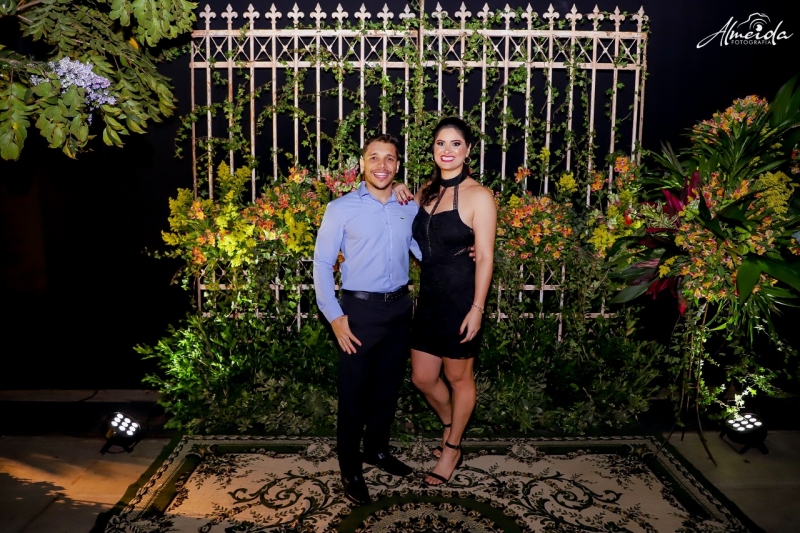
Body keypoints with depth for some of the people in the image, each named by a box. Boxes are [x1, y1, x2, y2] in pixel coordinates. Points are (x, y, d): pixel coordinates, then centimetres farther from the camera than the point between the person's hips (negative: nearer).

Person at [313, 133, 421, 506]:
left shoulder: (409, 208, 5)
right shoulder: (341, 209, -6)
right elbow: (322, 263, -6)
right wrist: (334, 317, -11)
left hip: (399, 308, 4)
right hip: (360, 309, -4)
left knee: (388, 385, 17)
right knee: (354, 391, 5)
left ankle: (377, 449, 38)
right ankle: (350, 468, 23)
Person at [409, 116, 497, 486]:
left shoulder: (479, 196, -12)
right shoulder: (426, 192, 8)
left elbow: (485, 257, -14)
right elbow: (419, 243, 18)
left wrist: (477, 309, -17)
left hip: (460, 298, -6)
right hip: (429, 296, 7)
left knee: (458, 377, 11)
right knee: (422, 377, 15)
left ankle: (452, 449, 31)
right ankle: (450, 425, 43)